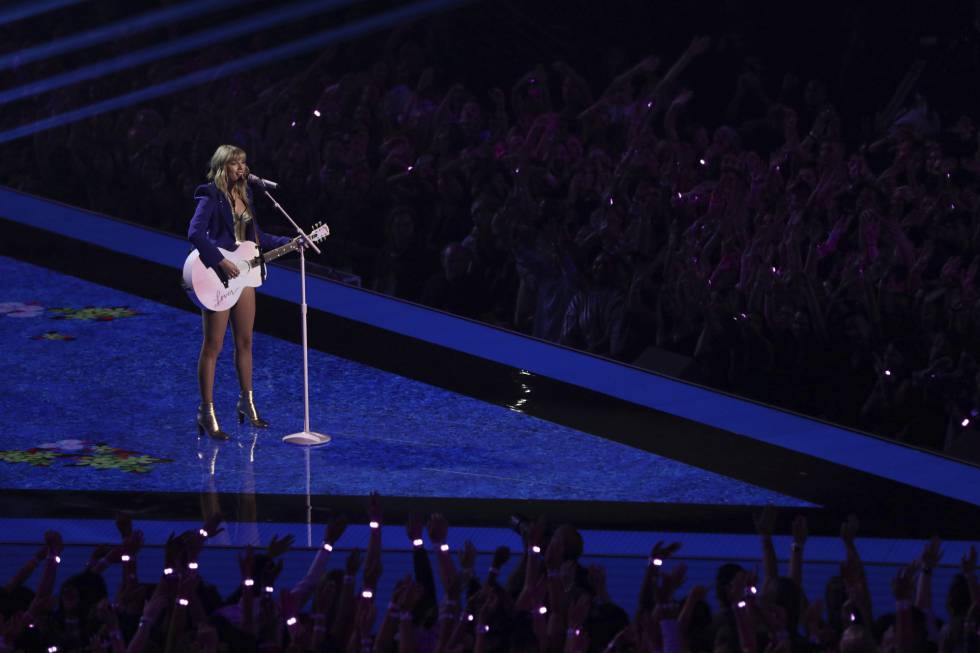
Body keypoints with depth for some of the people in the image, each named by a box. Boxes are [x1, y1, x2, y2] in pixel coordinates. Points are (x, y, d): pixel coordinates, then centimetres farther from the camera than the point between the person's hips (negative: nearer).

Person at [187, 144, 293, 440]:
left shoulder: (243, 194, 11)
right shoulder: (211, 196, -12)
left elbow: (255, 237, 19)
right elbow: (195, 233, -26)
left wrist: (290, 242, 13)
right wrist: (221, 261, -29)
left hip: (242, 274, 8)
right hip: (218, 278, -7)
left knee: (245, 341, 14)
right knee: (213, 346, -4)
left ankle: (247, 402, 27)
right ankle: (206, 413, 1)